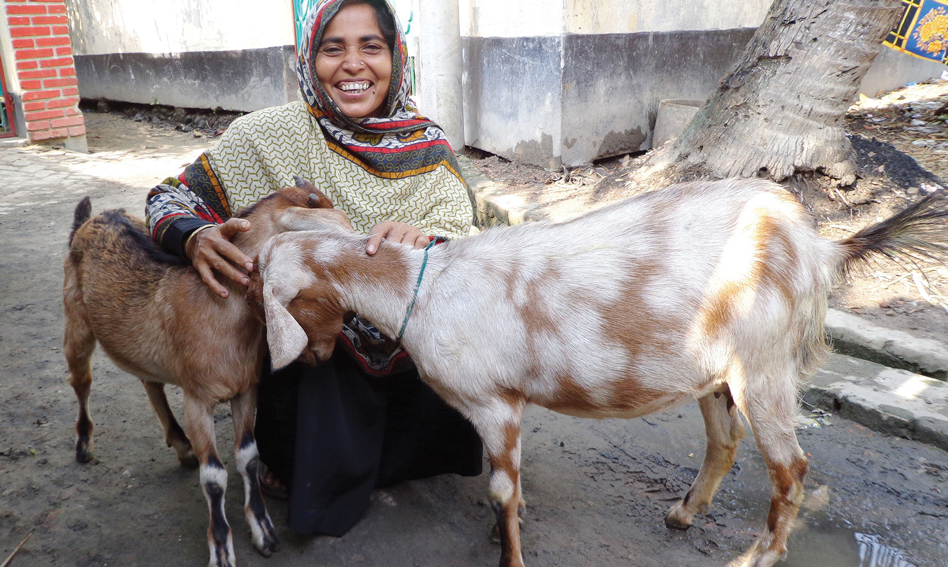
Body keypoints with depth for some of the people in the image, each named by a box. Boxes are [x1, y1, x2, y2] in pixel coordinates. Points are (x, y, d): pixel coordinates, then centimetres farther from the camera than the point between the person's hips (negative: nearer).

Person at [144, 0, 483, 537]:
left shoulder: (428, 145, -6)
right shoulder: (271, 135, -12)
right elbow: (172, 198, -6)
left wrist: (426, 240, -38)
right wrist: (197, 238, -30)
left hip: (411, 355, 2)